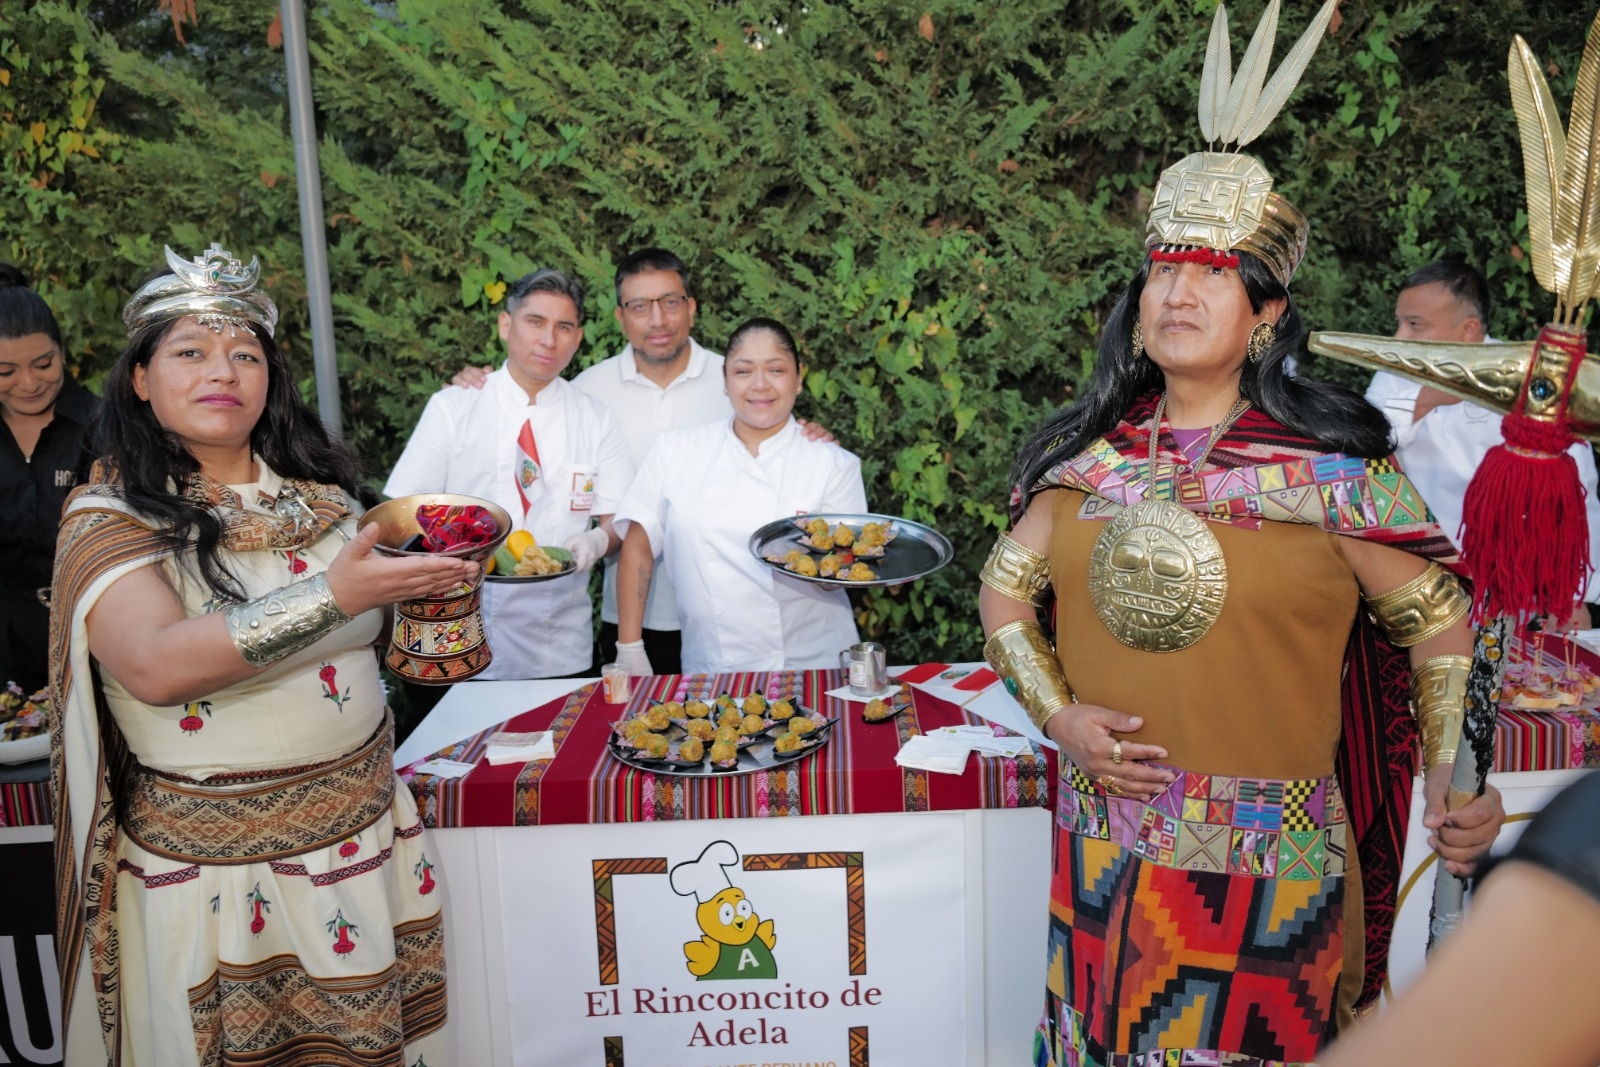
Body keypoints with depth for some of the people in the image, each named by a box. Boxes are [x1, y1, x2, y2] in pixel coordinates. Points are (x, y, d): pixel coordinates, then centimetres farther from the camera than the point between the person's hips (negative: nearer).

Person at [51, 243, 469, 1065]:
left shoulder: (317, 491, 5)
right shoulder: (110, 516, -11)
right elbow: (155, 666, -30)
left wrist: (423, 579, 3)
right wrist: (333, 595, -37)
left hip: (364, 832, 5)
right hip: (214, 868, -4)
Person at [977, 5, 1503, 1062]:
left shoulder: (1335, 470, -10)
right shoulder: (1088, 456, -1)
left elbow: (1439, 625, -1)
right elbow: (1005, 590, 8)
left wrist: (1458, 789, -6)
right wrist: (1058, 713, -5)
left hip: (1265, 863, -3)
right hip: (1103, 844, 4)